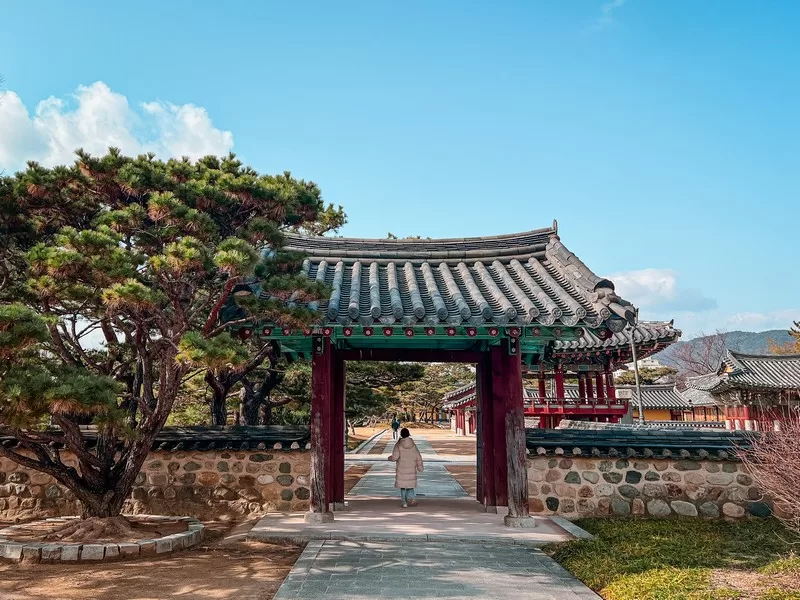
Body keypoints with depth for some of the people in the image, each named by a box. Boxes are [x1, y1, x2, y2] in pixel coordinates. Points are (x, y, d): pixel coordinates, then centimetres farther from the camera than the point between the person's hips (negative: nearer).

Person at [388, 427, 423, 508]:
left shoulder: (398, 445, -10)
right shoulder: (413, 445, -1)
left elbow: (395, 457, -16)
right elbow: (418, 457, 2)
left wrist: (390, 458, 6)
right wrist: (420, 467, 11)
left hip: (401, 469, -2)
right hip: (411, 469, 2)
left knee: (403, 486, 8)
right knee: (410, 484, 15)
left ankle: (405, 503, 10)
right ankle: (410, 497, -6)